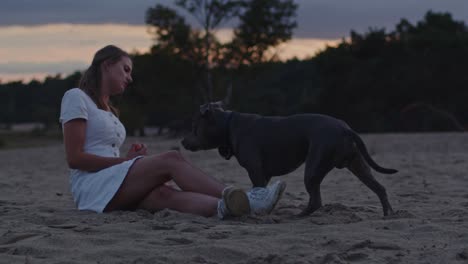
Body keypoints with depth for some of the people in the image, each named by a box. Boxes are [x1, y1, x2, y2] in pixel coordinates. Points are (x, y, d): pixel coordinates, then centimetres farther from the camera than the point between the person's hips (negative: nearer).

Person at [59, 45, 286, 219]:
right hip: (92, 187, -6)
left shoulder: (106, 109, 29)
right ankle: (235, 198, -36)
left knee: (166, 195, -29)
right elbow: (74, 157, -8)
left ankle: (227, 206, -56)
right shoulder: (76, 97, 3)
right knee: (171, 160, -25)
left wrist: (129, 161, -2)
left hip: (117, 190, 6)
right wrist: (126, 162, -8)